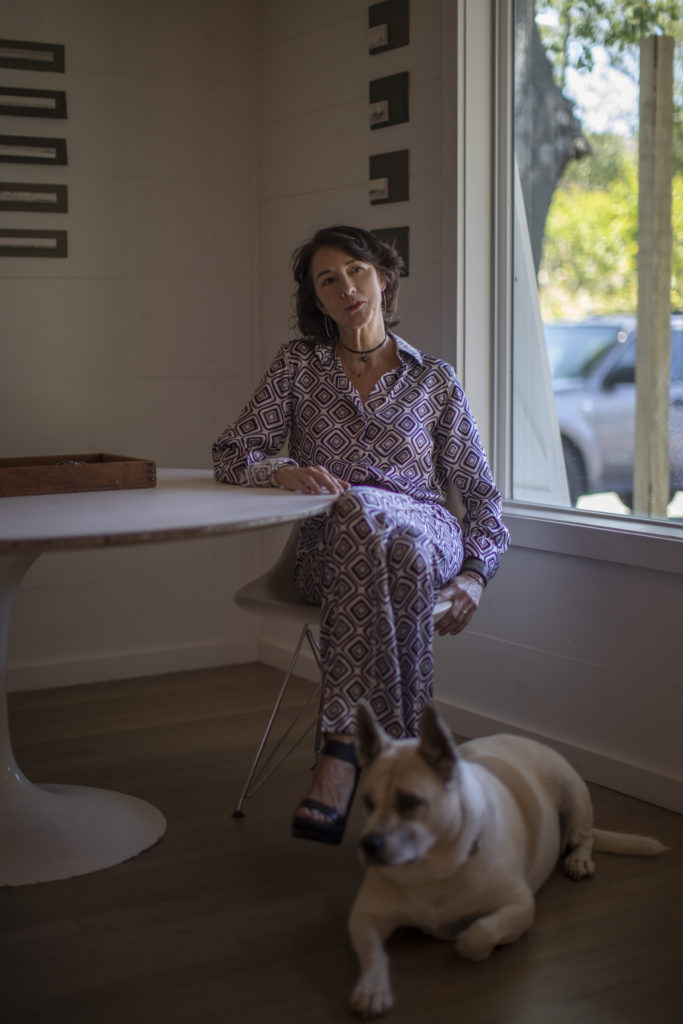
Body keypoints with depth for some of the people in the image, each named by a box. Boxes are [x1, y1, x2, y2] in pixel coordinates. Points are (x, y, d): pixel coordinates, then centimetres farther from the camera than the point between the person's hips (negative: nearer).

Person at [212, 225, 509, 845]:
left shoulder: (435, 380, 16)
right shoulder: (299, 365, 16)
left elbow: (481, 492, 15)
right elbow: (231, 454, 11)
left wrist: (475, 574, -3)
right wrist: (283, 471, -12)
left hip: (425, 538, 0)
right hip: (328, 548, 0)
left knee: (360, 509, -38)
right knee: (357, 514, -39)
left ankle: (347, 749, -42)